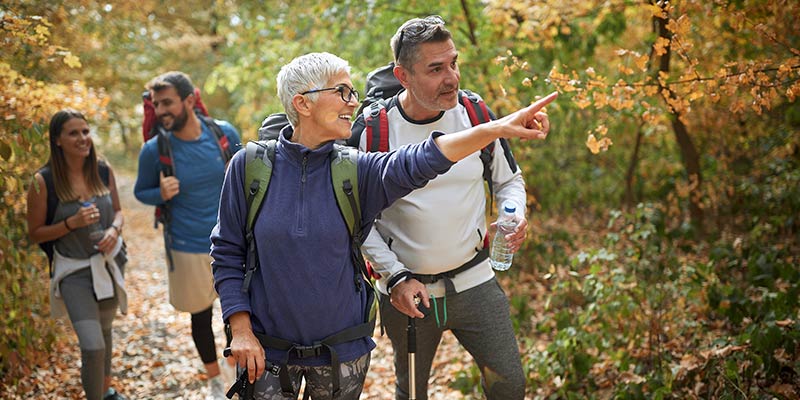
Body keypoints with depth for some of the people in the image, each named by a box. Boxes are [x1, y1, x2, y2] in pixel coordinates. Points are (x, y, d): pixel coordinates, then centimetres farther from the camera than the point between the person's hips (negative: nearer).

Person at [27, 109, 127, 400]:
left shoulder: (103, 171, -4)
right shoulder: (44, 181, -16)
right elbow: (35, 233, -9)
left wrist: (114, 230, -12)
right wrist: (72, 223, -23)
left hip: (110, 263, 5)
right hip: (75, 270, -4)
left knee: (104, 330, 23)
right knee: (92, 346, -16)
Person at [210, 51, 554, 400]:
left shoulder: (354, 169, -5)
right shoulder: (249, 165, -7)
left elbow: (419, 162, -23)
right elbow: (227, 253, -1)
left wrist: (498, 128, -36)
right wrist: (241, 330, -9)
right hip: (268, 353, -2)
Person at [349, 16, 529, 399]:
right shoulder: (371, 131, -14)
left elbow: (509, 181, 9)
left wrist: (515, 216, -11)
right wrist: (395, 277, -13)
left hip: (474, 280, 2)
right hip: (405, 289, -1)